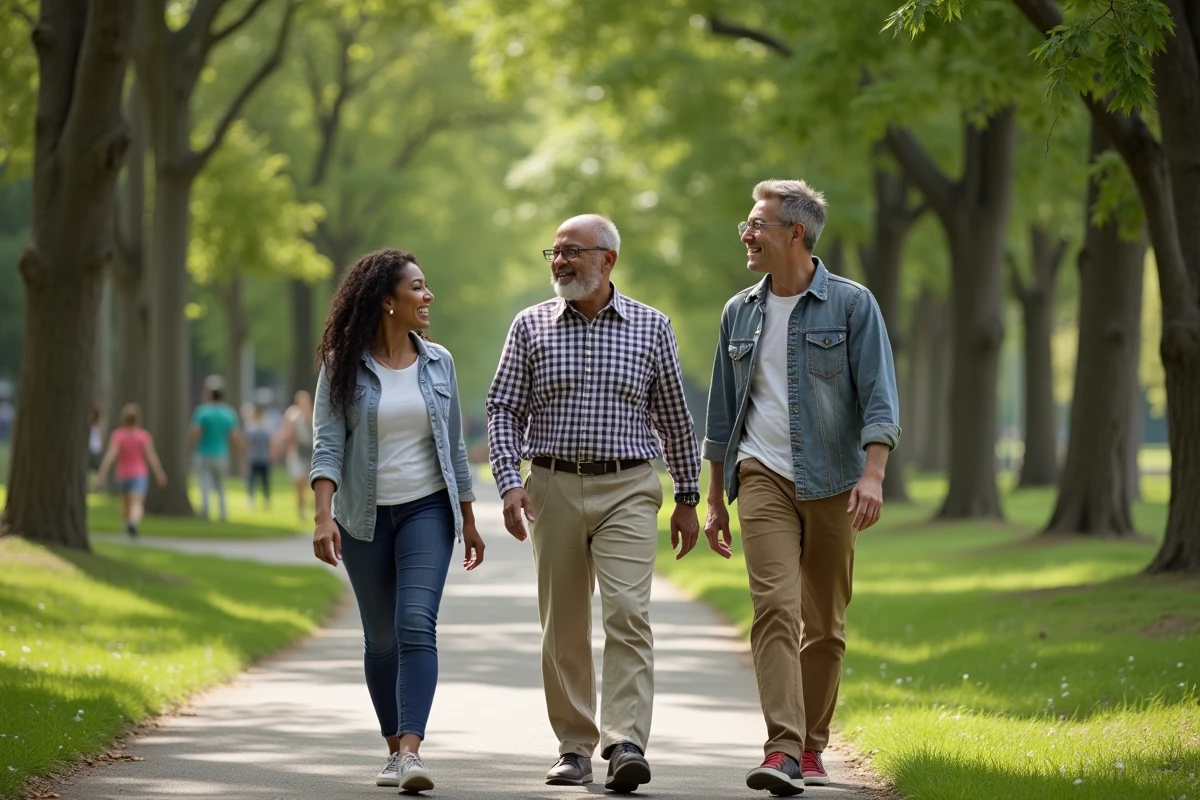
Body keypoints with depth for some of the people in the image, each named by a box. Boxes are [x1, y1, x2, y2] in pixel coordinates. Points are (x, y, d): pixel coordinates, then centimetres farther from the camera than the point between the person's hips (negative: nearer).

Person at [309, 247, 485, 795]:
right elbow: (327, 444, -10)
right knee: (380, 638, 7)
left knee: (416, 624, -16)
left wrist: (468, 520, 14)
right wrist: (324, 517, -21)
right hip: (365, 517, 0)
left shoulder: (438, 363, 5)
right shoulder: (343, 366, -4)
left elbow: (453, 446, 12)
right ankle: (395, 749, 21)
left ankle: (412, 750, -25)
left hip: (427, 509, 0)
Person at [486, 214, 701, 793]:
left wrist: (687, 498, 11)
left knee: (628, 612, -16)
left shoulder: (651, 327, 6)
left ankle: (626, 745, -22)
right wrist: (510, 482, -9)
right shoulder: (531, 326, 7)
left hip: (628, 491, -2)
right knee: (563, 626, 5)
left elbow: (674, 418, 11)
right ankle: (575, 748, 14)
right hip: (553, 489, 2)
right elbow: (503, 410, 5)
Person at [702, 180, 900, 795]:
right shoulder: (740, 313, 11)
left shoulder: (851, 305, 0)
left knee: (825, 623, 5)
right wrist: (714, 499, 18)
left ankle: (811, 749, 19)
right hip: (763, 475, 1)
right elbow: (722, 414, 18)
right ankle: (781, 750, -24)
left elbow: (879, 398, -7)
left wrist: (873, 474, -20)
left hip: (831, 483, -1)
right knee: (775, 606, -16)